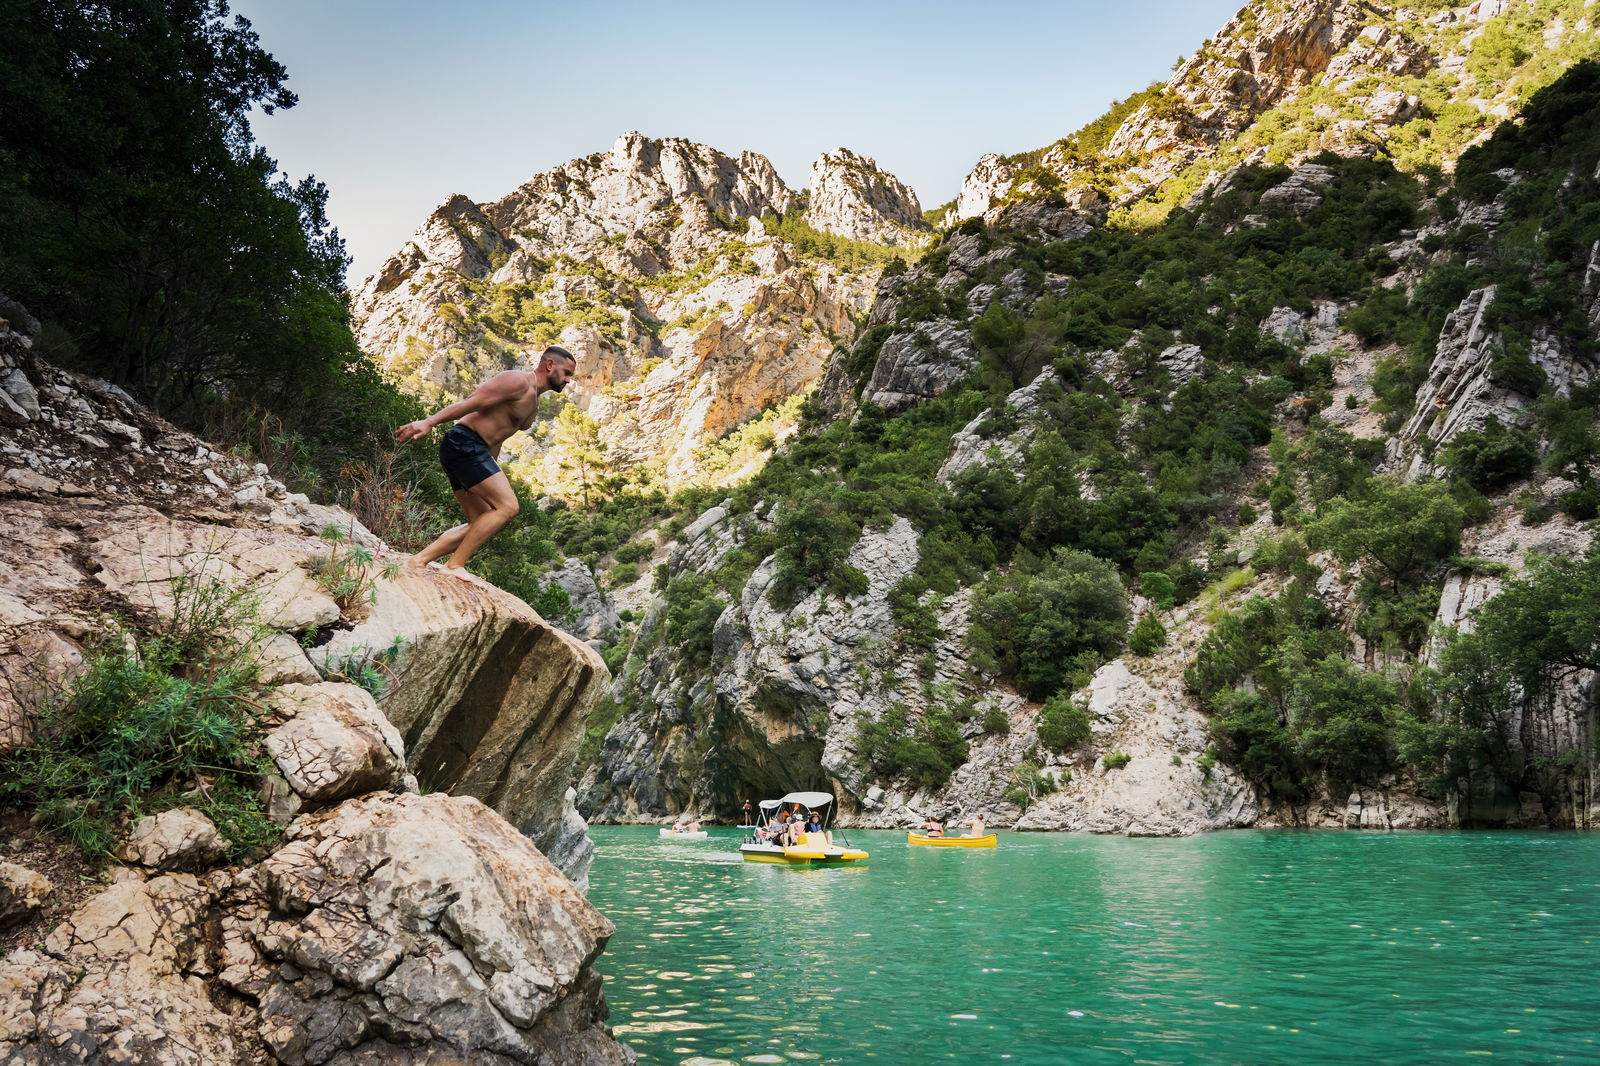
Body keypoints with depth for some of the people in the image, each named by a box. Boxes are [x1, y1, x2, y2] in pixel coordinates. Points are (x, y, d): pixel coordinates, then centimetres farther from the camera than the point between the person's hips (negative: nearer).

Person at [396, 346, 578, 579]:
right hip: (464, 443, -10)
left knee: (483, 522, 8)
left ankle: (419, 559, 6)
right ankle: (455, 565, -13)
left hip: (472, 452, 10)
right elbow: (471, 402, -17)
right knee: (507, 507, -15)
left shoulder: (533, 405, 24)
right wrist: (429, 422, -25)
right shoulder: (518, 381, -7)